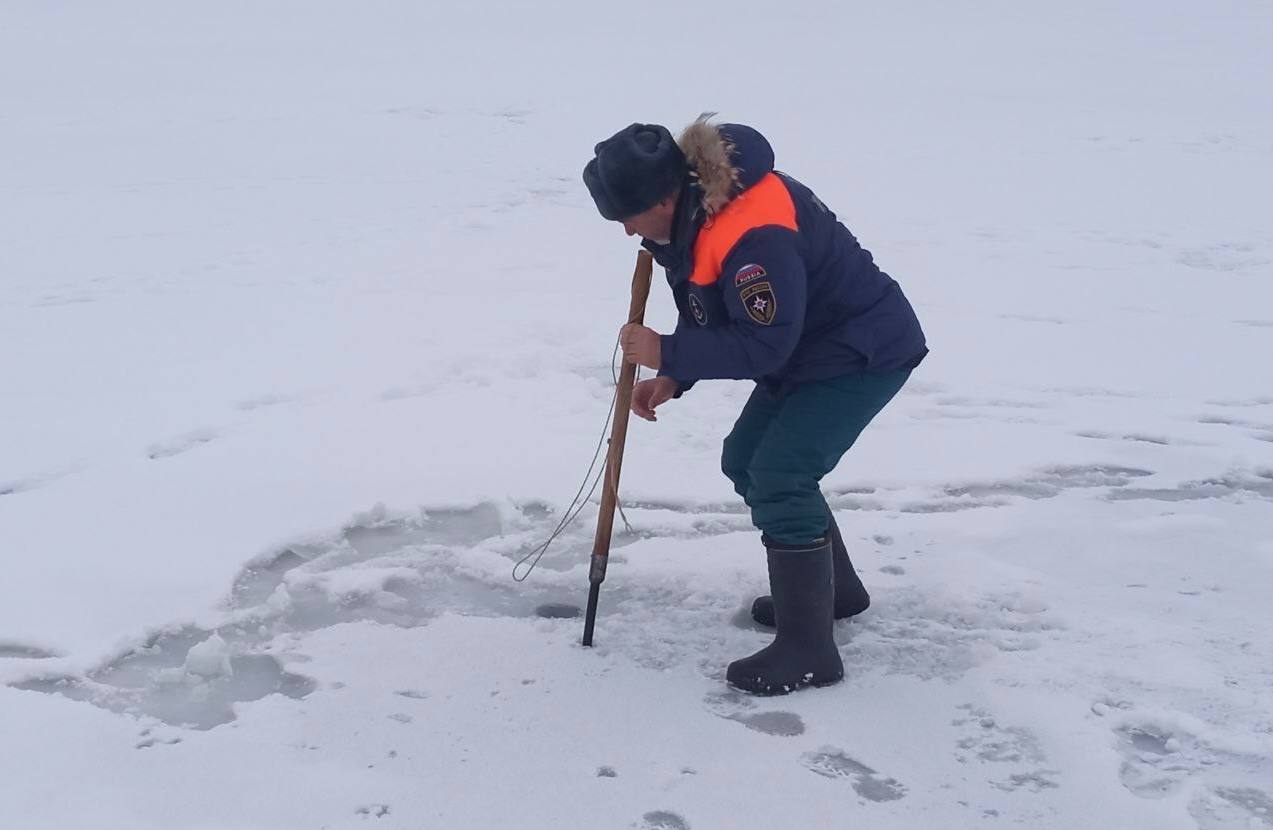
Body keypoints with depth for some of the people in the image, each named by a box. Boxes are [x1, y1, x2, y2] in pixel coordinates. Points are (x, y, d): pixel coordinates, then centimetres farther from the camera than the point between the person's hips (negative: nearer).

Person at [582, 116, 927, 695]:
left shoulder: (752, 235, -34)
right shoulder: (694, 210, -2)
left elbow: (763, 345, -31)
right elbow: (710, 318, 8)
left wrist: (668, 354, -24)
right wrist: (672, 377, -5)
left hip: (866, 353, -11)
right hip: (809, 348, 11)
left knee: (779, 477, -18)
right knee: (745, 462, 15)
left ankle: (808, 651, -9)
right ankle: (831, 587, 32)